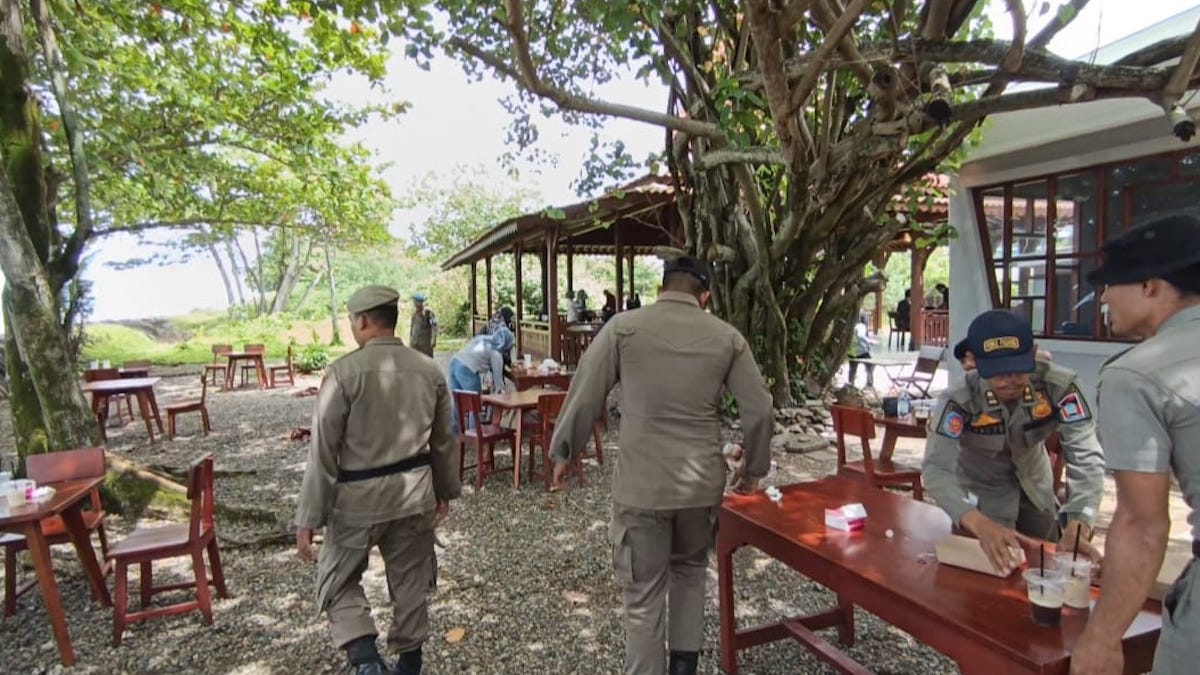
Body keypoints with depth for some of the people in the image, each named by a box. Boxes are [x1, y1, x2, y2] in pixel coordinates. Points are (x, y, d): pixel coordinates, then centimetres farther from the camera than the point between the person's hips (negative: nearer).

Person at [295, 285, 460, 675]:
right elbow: (444, 441, 7)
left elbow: (323, 450, -13)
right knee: (410, 581, 19)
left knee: (339, 578, 18)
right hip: (415, 492, 4)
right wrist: (445, 489, 21)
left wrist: (309, 518, -6)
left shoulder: (345, 372, -15)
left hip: (359, 496, -4)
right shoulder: (429, 371, -1)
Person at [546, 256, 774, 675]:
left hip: (640, 484, -3)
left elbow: (584, 396, -4)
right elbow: (759, 410, 3)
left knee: (644, 597, 10)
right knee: (690, 571, 27)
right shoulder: (728, 337, 2)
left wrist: (563, 452, 9)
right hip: (702, 483, 3)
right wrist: (753, 468, 18)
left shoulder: (623, 327, -4)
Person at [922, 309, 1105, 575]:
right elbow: (936, 469, -40)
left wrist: (1078, 528, -45)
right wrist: (981, 525, -57)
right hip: (980, 491, -3)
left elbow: (1085, 456, -30)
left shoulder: (1059, 386, -28)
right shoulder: (959, 399, -34)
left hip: (1035, 486, 3)